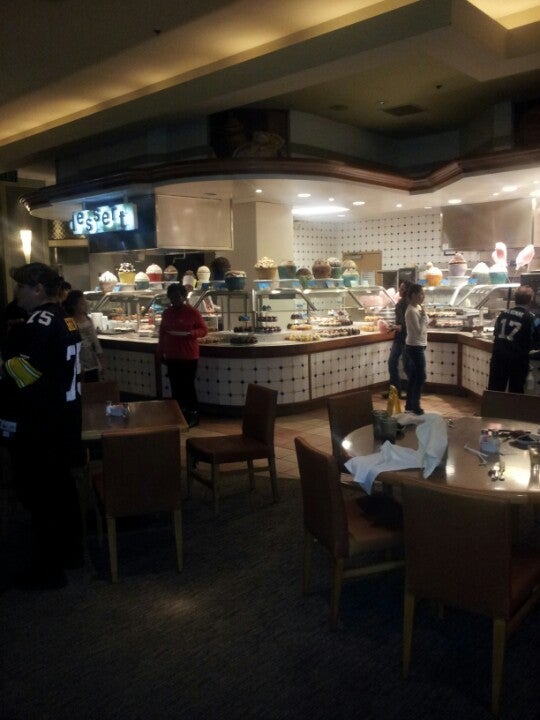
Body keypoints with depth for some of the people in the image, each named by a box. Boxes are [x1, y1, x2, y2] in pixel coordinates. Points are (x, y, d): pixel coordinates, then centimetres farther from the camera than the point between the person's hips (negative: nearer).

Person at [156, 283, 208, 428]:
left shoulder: (193, 312, -6)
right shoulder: (166, 312, 8)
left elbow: (203, 330, -5)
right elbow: (162, 333, 15)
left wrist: (189, 333, -22)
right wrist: (160, 352, 13)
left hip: (189, 356, -5)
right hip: (171, 356, 5)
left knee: (188, 386, -2)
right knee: (175, 386, 9)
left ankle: (193, 415, 9)